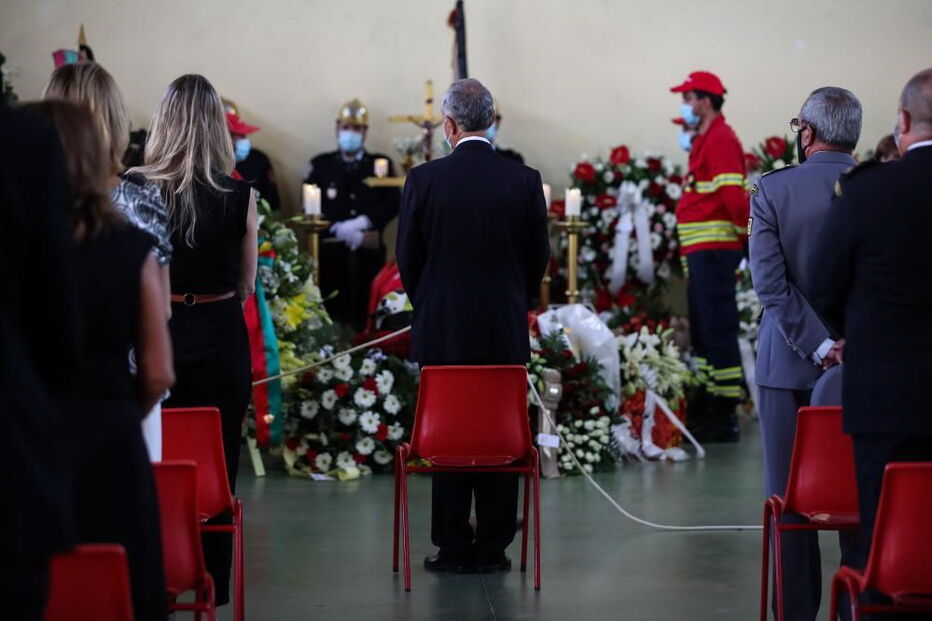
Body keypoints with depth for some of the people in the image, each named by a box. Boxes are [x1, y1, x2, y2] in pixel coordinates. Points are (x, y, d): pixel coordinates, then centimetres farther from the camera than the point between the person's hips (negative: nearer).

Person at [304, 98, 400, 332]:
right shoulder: (321, 164, 11)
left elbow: (393, 203, 1)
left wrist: (363, 222, -13)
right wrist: (340, 230, -11)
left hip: (369, 250, 1)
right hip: (331, 250, 0)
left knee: (367, 310, -1)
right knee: (334, 311, -3)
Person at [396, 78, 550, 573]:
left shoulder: (424, 179, -7)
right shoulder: (524, 180, -3)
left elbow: (407, 258, 0)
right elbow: (539, 257, 4)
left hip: (442, 330, -1)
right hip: (506, 331, 1)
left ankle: (453, 547, 9)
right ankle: (493, 547, 11)